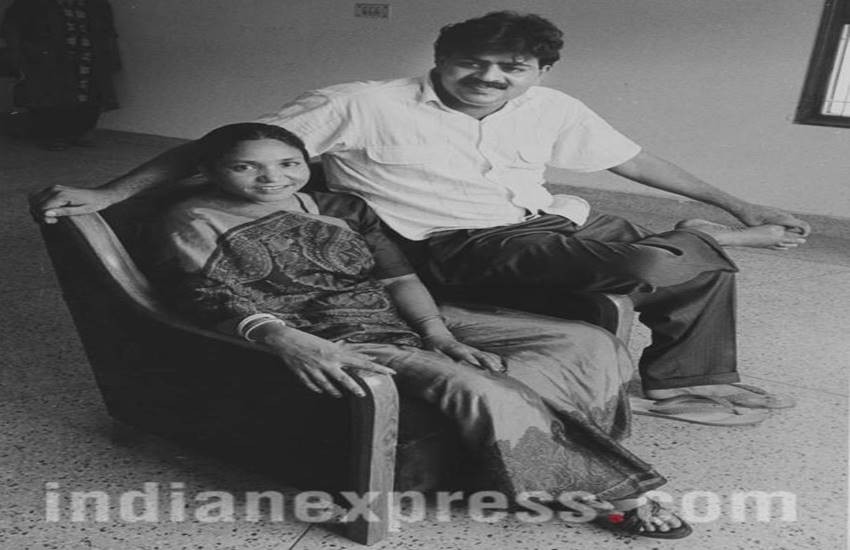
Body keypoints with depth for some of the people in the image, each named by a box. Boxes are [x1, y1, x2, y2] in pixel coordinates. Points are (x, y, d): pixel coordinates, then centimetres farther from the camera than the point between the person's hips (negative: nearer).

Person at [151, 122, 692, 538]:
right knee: (474, 390, -31)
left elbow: (397, 274, 5)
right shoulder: (192, 224, 2)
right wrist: (293, 342, -31)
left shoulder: (340, 208, 13)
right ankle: (612, 491, -11)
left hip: (405, 316, 7)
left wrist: (437, 332, -12)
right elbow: (213, 299, -12)